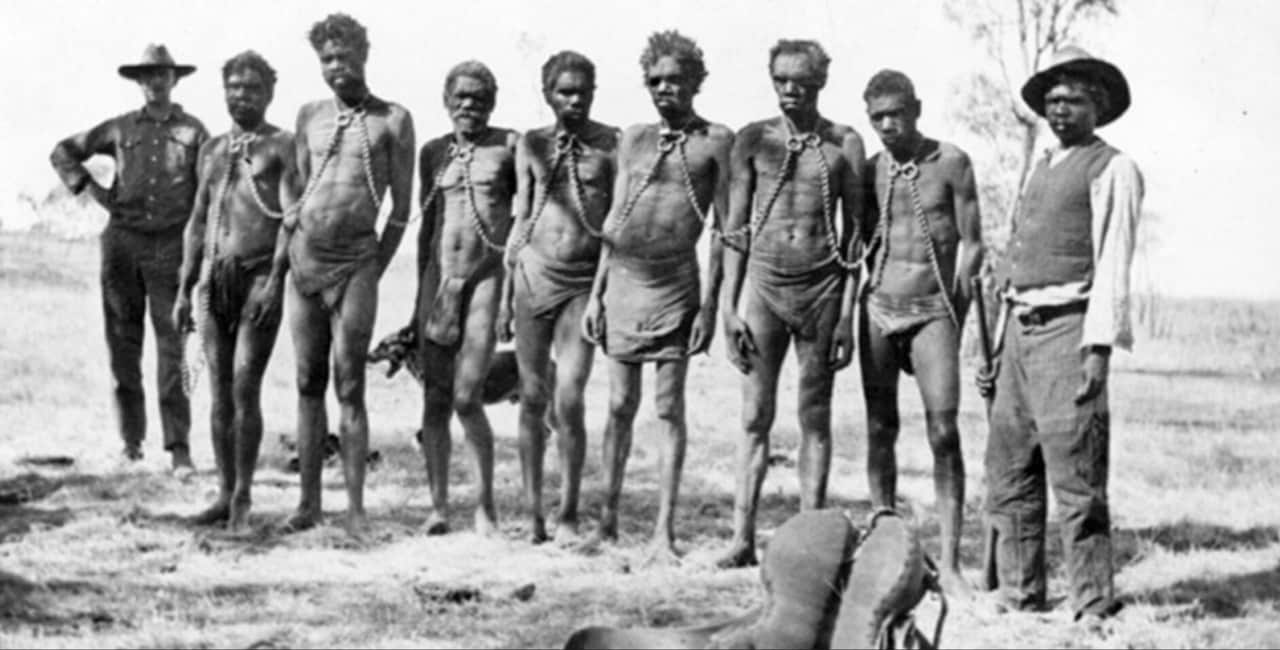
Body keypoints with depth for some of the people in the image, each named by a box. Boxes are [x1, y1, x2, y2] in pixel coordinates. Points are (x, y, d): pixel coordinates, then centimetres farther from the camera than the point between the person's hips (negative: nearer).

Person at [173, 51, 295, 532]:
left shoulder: (283, 145, 1)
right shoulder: (212, 150, 18)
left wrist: (276, 280, -18)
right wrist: (183, 290, 15)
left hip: (260, 276, -5)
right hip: (213, 278, 5)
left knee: (245, 389, -11)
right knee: (219, 393, 5)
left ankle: (243, 499, -4)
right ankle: (225, 494, 10)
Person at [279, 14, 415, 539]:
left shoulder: (392, 121, 0)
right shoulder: (310, 116, 11)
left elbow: (401, 207, 0)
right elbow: (297, 193, 17)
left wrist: (376, 270, -3)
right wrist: (279, 256, 7)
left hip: (354, 262, -4)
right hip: (304, 260, 4)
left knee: (349, 387, -7)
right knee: (309, 385, 6)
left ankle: (355, 507, -4)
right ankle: (308, 503, 11)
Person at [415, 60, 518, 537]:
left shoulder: (509, 146, 1)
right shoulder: (433, 152, 12)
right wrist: (420, 295, 17)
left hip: (488, 276, -4)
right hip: (439, 278, 4)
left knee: (466, 397, -12)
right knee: (435, 400, 3)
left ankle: (486, 504, 2)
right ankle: (439, 506, 11)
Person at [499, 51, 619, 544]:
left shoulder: (611, 144, 2)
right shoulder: (532, 145, 9)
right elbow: (520, 222, 12)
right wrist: (506, 295, 10)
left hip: (585, 281, -2)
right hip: (534, 275, 2)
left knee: (569, 400, -10)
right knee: (532, 397, 5)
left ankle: (568, 515, 1)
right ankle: (533, 511, 15)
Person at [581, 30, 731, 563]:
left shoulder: (716, 141, 1)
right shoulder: (633, 139, 12)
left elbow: (723, 227, -2)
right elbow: (615, 220, 15)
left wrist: (710, 303, -8)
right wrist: (596, 294, 10)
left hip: (676, 282, -3)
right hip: (623, 279, 3)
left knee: (669, 408, -3)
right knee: (620, 405, 7)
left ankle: (664, 533, -2)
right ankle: (608, 515, 17)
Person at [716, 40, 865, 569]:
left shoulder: (844, 143, 3)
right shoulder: (753, 140, 5)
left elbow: (854, 231, 4)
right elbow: (736, 228, 6)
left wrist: (848, 313, -1)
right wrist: (729, 305, 0)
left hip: (822, 286, 0)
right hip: (763, 281, 0)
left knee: (815, 416, 4)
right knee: (755, 416, 1)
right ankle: (742, 538, 2)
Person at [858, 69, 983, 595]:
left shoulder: (951, 163, 0)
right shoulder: (869, 170, 7)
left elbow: (972, 244, 2)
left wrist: (956, 310, -2)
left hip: (933, 310, -3)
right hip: (879, 308, 3)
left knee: (944, 432, -12)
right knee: (880, 429, 4)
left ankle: (950, 564, -13)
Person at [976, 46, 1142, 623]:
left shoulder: (1112, 170, -3)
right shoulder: (1041, 171, 21)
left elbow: (1113, 263, -11)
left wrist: (1100, 347, -18)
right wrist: (999, 352, 19)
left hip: (1068, 330, -8)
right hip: (1022, 330, 8)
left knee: (1074, 474, -9)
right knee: (1008, 471, 9)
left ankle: (1094, 605, -4)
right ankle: (1017, 592, 17)